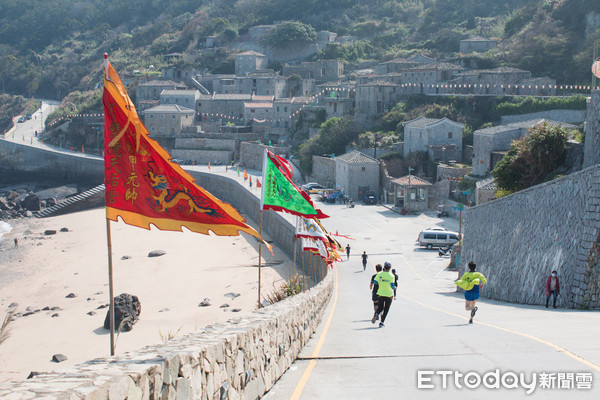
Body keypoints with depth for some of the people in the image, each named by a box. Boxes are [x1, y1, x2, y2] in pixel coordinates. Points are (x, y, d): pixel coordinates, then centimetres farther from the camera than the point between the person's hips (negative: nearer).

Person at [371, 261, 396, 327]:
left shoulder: (379, 274, -4)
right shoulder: (391, 276, -10)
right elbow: (392, 285, -18)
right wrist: (394, 288, 3)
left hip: (381, 293, 2)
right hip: (389, 294, -2)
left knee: (380, 307, 16)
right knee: (386, 309, 12)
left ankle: (376, 314, -17)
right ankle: (381, 323, 8)